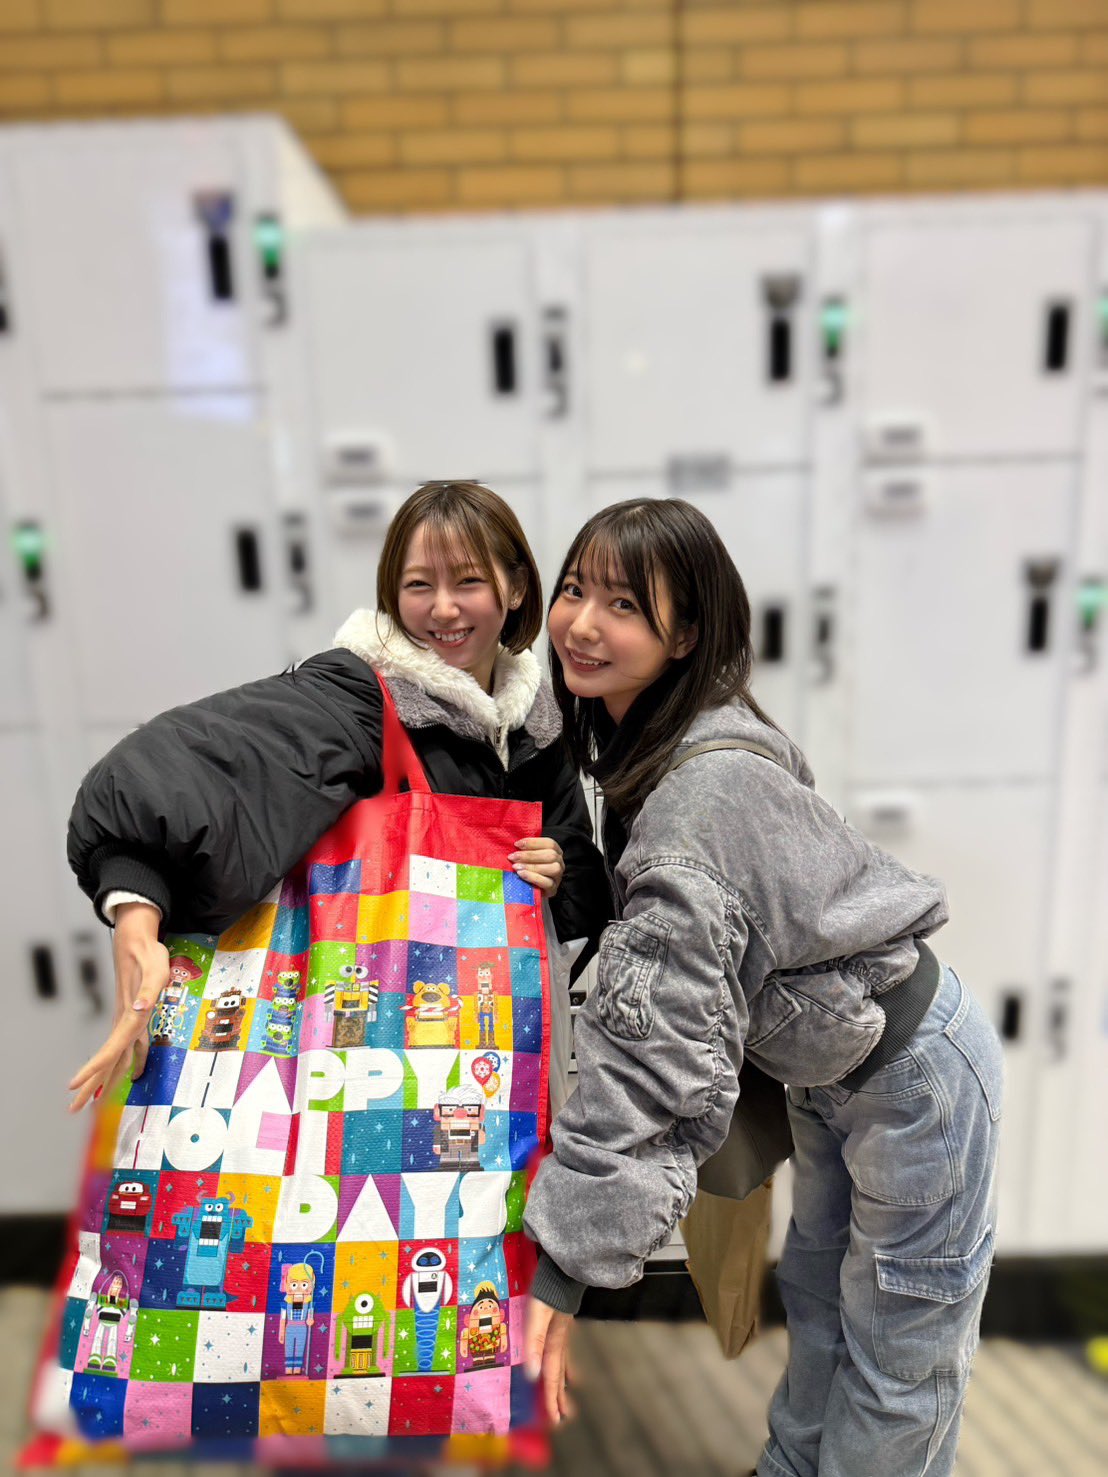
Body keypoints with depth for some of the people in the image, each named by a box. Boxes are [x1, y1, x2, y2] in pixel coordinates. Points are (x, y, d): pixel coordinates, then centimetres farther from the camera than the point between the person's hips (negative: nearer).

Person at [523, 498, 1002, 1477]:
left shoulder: (709, 788, -34)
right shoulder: (643, 741, -5)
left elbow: (656, 1042, -36)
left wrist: (565, 1265, -32)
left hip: (910, 1074, -9)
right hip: (832, 1062, 9)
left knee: (896, 1358, 14)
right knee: (817, 1298, 28)